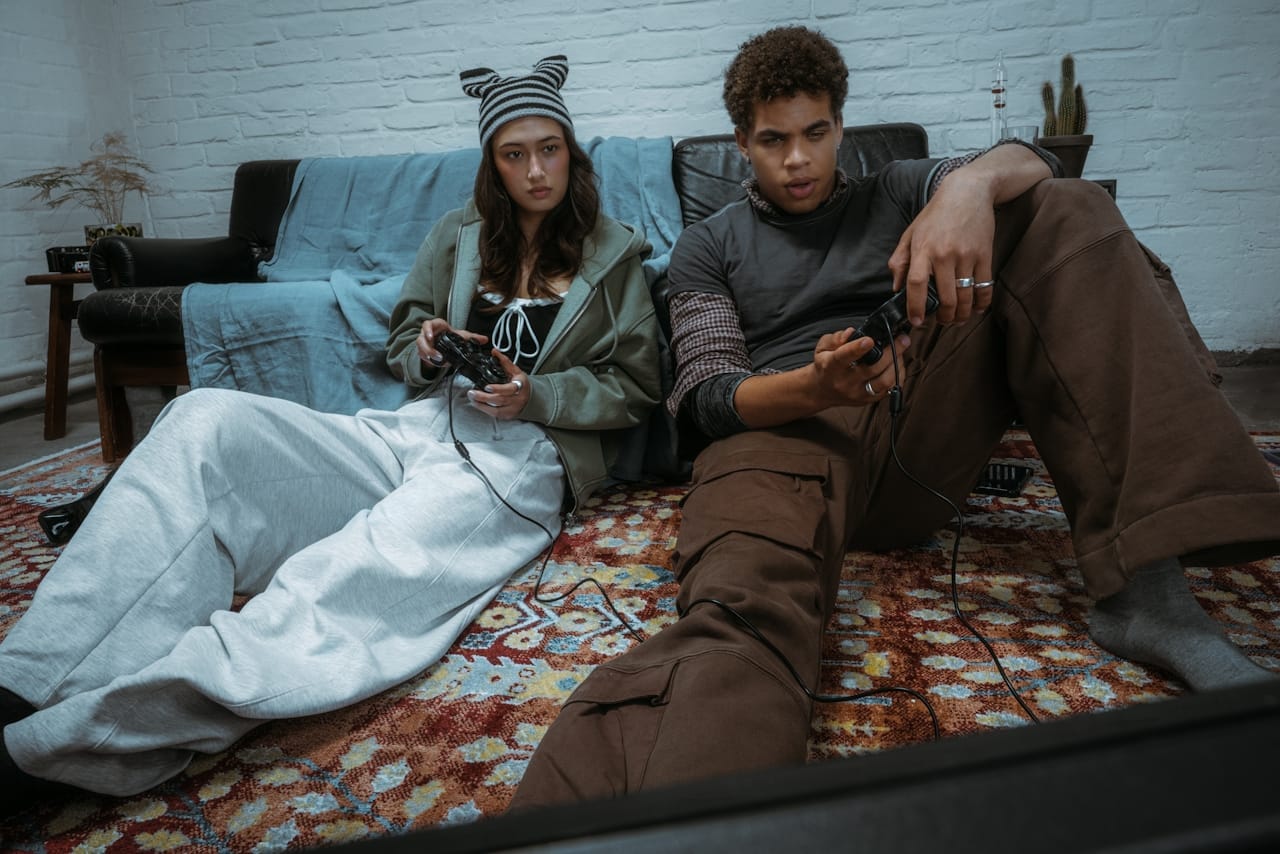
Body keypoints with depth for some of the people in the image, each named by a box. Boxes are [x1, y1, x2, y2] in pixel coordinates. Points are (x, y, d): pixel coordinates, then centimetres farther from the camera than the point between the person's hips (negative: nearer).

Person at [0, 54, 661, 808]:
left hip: (524, 457, -4)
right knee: (208, 420, -19)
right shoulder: (459, 236, 18)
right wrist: (428, 352, -3)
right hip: (421, 429, 5)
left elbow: (635, 388, 5)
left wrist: (534, 396, -11)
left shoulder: (614, 252, 9)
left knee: (338, 589, -34)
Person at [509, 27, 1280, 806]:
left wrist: (970, 185, -17)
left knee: (1063, 214, -13)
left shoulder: (896, 193, 26)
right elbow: (707, 396, 4)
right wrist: (815, 386, -20)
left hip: (921, 428, 3)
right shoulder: (708, 248, 18)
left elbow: (1031, 165, 10)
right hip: (782, 430, -2)